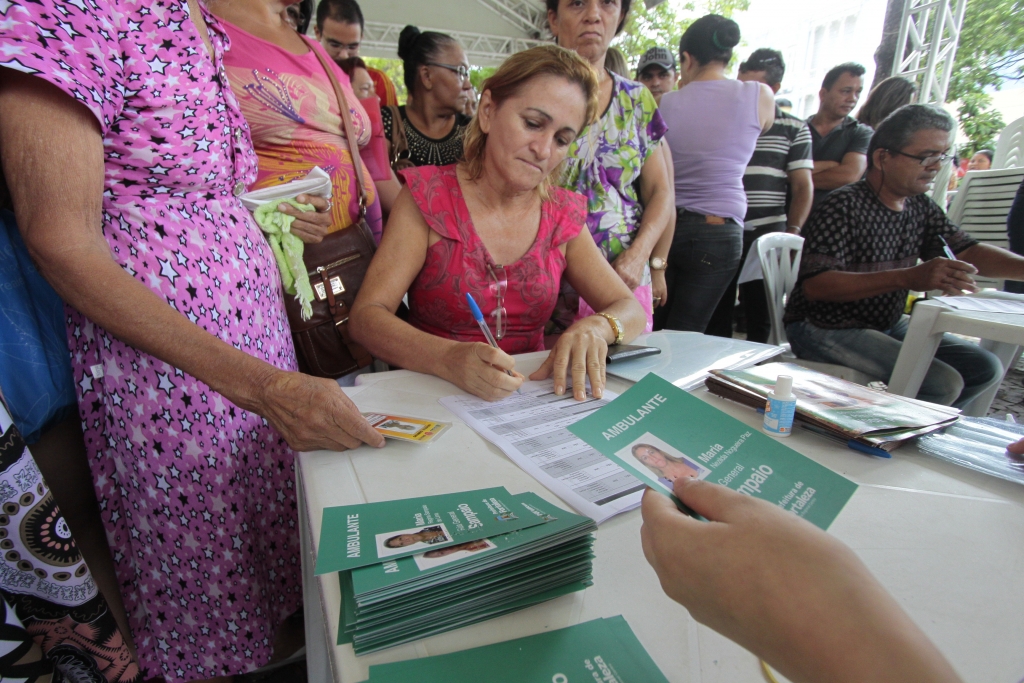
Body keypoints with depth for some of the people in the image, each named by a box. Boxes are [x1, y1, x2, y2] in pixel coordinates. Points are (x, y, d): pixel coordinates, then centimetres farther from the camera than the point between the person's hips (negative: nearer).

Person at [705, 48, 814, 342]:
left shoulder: (794, 130, 8)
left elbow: (803, 186, 5)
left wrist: (793, 230, -8)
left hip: (766, 235, -1)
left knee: (761, 316, 4)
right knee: (716, 313, 4)